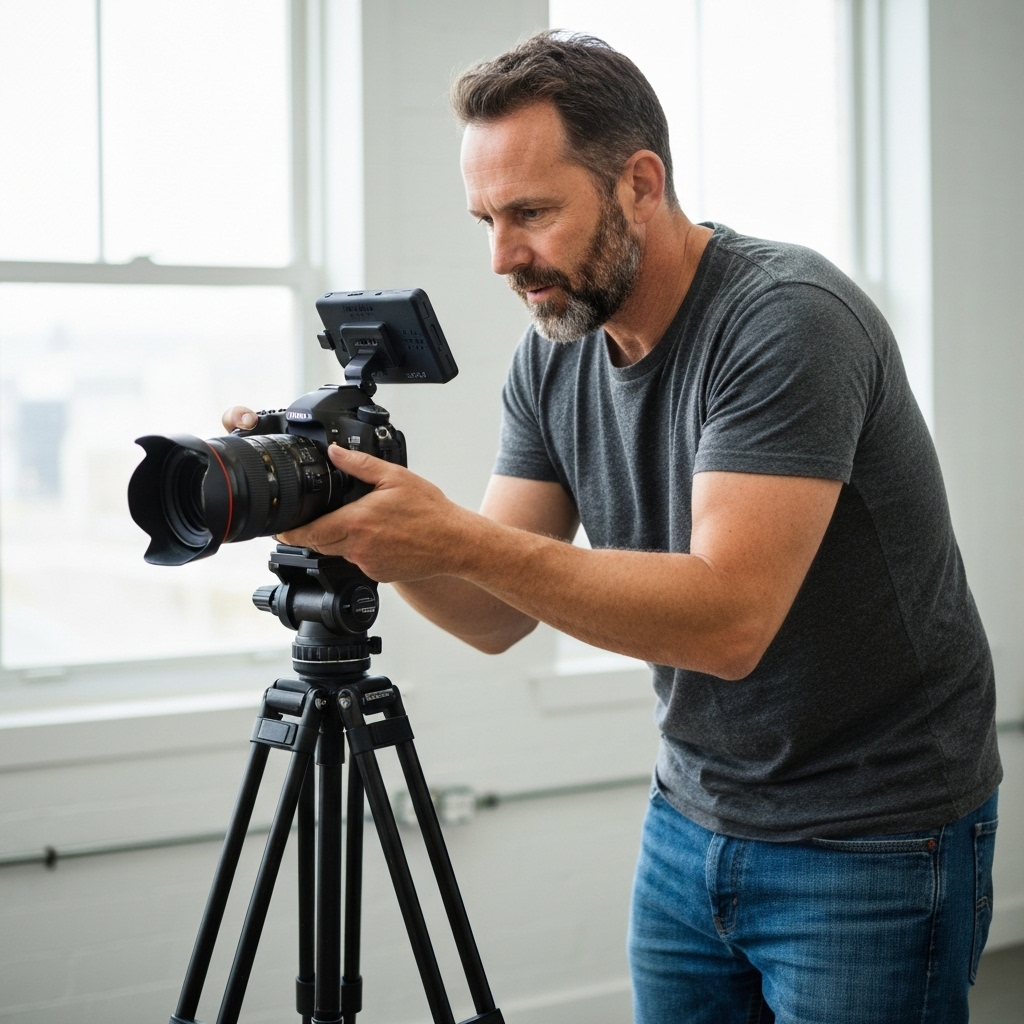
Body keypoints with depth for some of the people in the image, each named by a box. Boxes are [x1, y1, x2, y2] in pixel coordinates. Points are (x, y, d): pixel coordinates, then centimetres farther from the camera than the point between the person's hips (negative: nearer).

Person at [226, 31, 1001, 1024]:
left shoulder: (789, 319, -23)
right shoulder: (552, 355, 0)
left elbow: (730, 617, -32)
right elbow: (499, 615, -1)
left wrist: (455, 538, -36)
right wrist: (360, 518, -18)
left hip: (872, 840, -6)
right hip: (692, 820, 7)